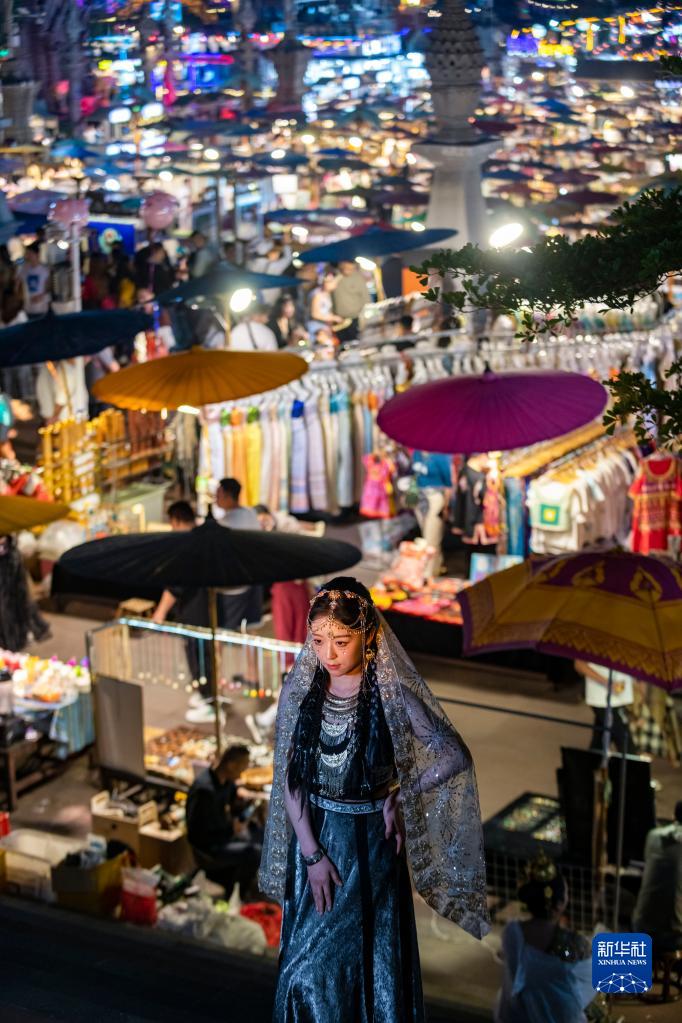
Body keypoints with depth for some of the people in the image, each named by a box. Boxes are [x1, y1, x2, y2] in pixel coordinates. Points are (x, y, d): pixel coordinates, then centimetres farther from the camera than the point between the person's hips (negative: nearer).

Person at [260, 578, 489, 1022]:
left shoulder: (392, 694, -15)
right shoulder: (302, 689, -5)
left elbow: (456, 757, -13)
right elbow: (289, 778, -3)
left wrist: (401, 795, -6)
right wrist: (311, 853, -9)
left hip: (369, 840, -3)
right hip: (313, 835, 3)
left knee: (368, 960, 4)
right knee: (306, 965, 11)